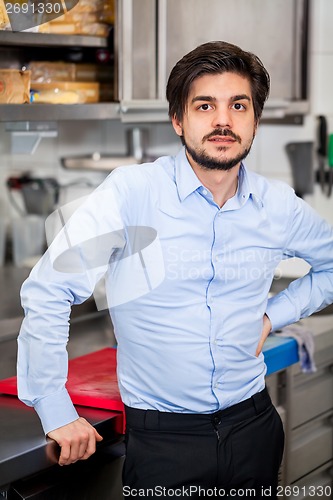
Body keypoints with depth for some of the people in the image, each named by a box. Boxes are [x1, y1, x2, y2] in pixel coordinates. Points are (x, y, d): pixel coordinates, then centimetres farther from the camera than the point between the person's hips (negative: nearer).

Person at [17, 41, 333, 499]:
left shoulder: (279, 206, -1)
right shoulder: (132, 191, -14)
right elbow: (48, 291, -16)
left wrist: (274, 315, 4)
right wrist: (57, 413, -13)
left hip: (253, 425, 4)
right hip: (161, 438, -4)